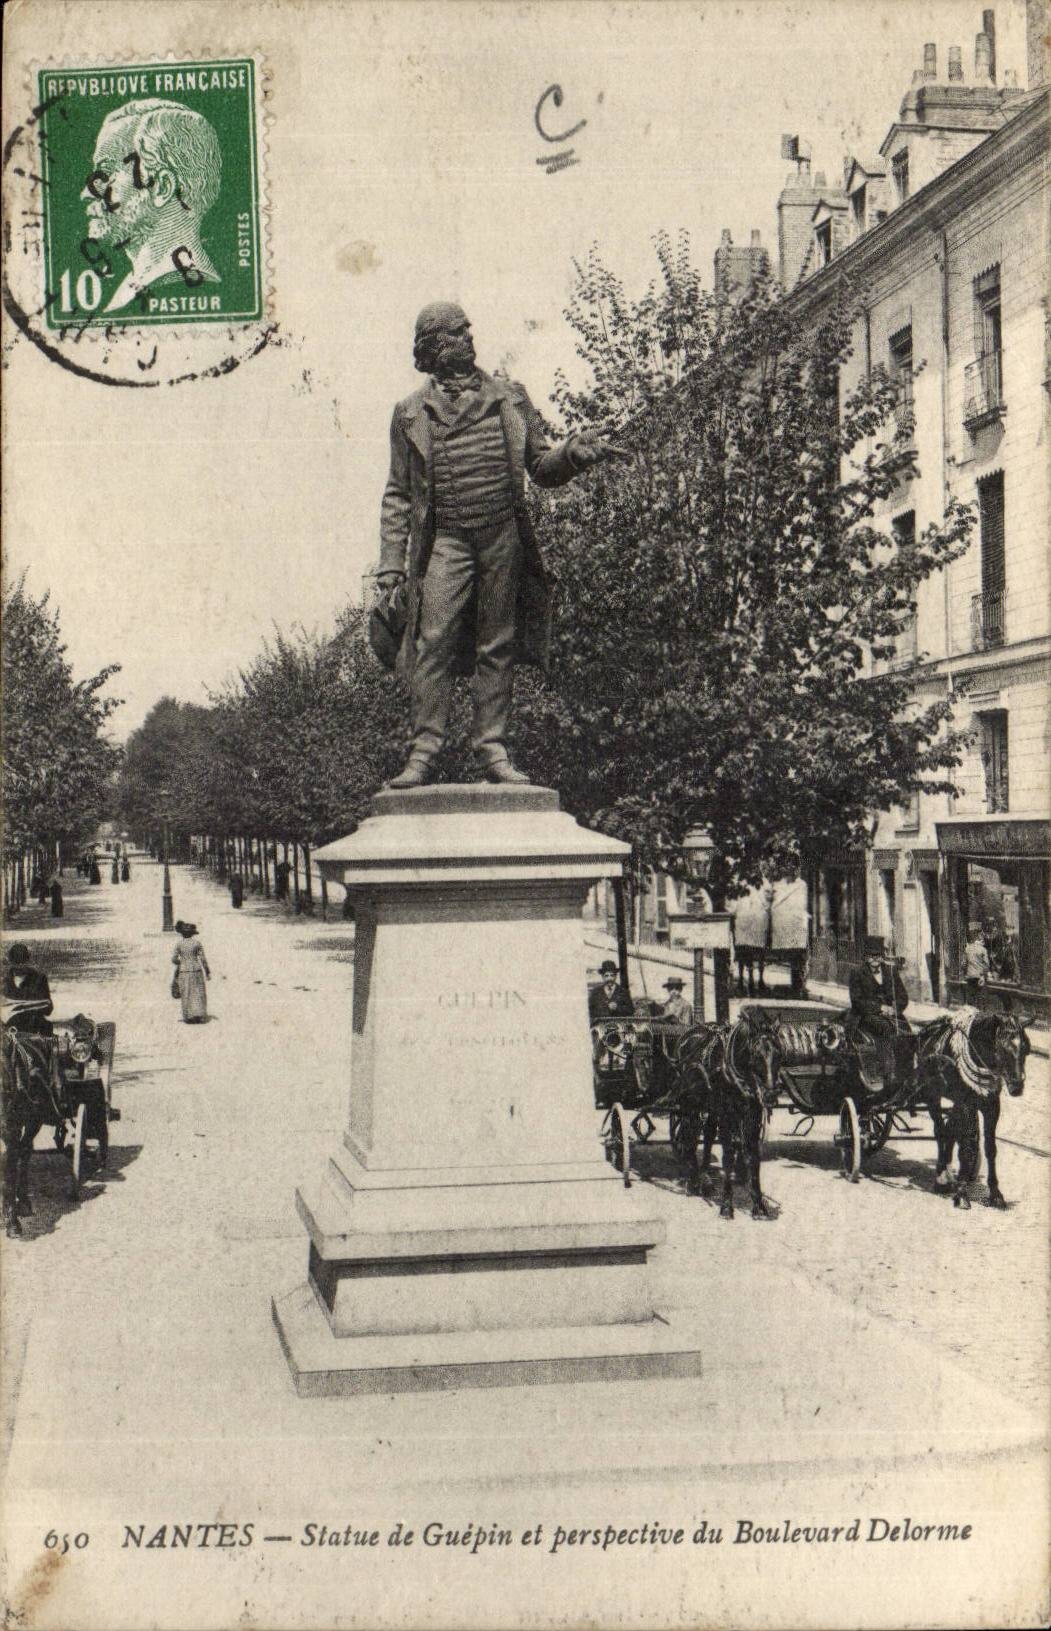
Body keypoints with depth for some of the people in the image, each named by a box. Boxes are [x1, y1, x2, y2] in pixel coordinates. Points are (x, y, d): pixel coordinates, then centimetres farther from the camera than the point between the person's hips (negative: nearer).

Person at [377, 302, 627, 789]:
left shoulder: (510, 399, 14)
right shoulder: (410, 413, 10)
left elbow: (542, 467, 15)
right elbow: (398, 495, 10)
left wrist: (572, 453, -7)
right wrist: (390, 563, 2)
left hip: (504, 536, 2)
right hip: (445, 542, -2)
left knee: (497, 646, 2)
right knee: (434, 641, -11)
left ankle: (493, 750, 7)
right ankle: (423, 753, -8)